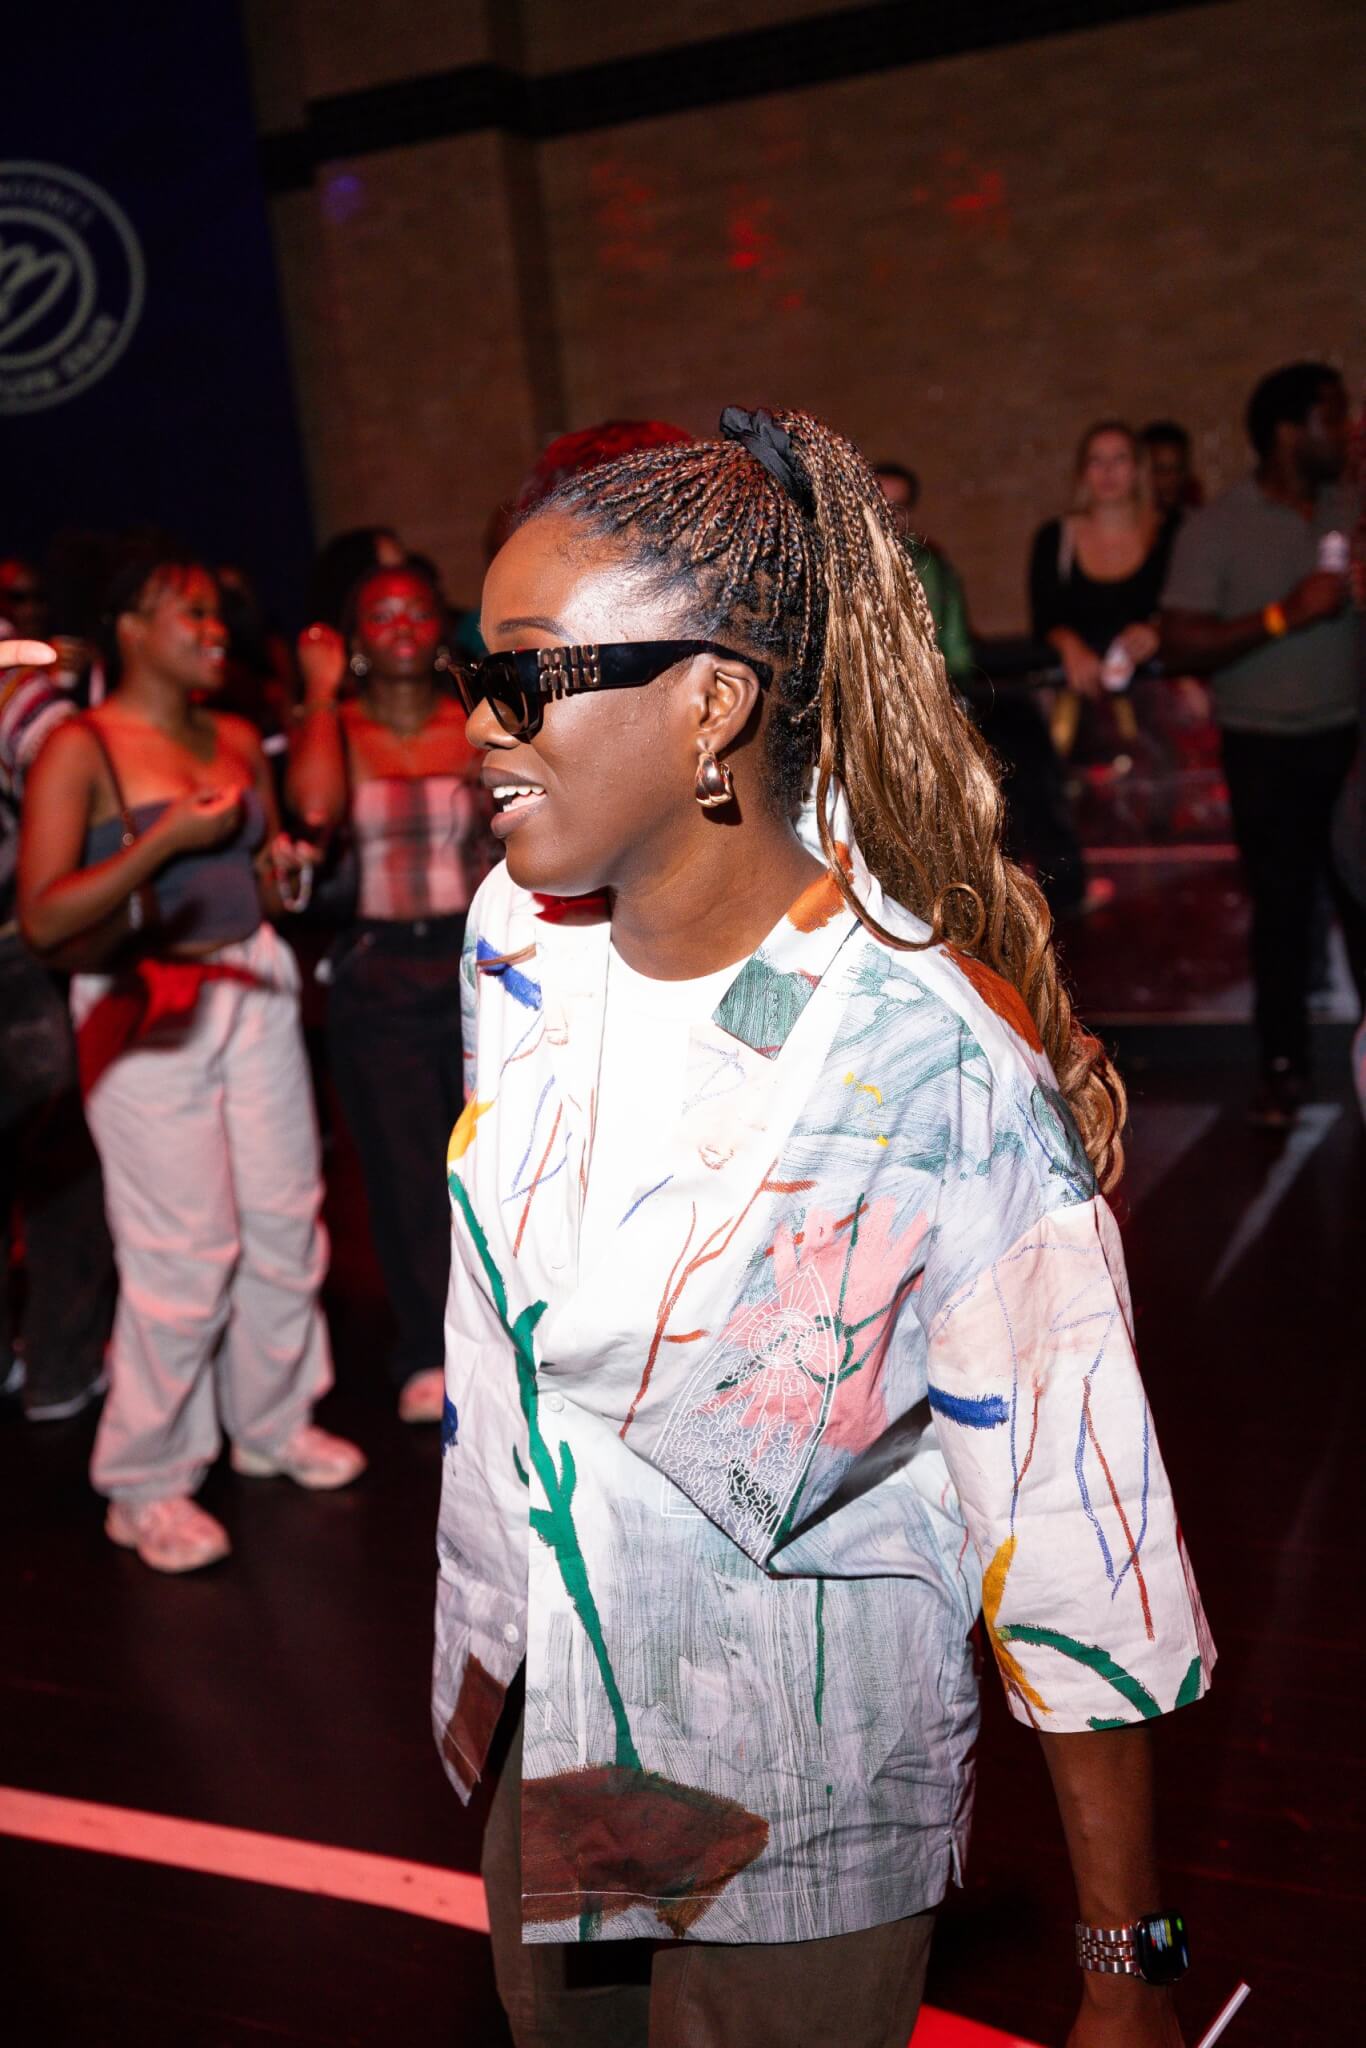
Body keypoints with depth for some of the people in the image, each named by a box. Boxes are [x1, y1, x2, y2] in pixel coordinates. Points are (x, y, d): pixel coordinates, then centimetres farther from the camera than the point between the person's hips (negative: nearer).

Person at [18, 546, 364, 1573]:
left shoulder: (238, 740, 11)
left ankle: (275, 1422, 29)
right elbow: (43, 917, -16)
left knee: (286, 1217, 8)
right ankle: (147, 1485, 11)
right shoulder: (80, 748, -8)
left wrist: (283, 866, 3)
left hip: (253, 989, 6)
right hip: (149, 1011, -6)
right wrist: (166, 841, -22)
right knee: (183, 1251, -5)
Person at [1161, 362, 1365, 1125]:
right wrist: (1285, 613, -18)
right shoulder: (1216, 528, -5)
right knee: (1282, 907, 6)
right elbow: (1182, 645, -11)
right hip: (1267, 747, -3)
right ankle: (1285, 1065, 17)